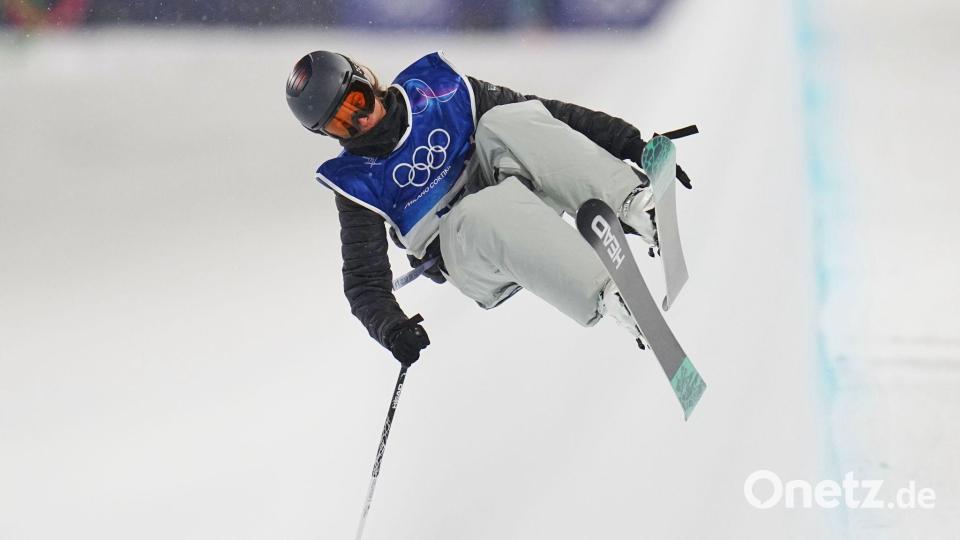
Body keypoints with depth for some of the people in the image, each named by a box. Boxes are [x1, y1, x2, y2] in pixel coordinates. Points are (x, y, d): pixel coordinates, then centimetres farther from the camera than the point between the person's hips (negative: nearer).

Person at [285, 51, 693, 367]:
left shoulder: (438, 92, 1)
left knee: (504, 119, -24)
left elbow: (546, 116, 3)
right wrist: (389, 327, -28)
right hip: (465, 254, -3)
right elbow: (365, 281, -5)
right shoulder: (357, 182, -2)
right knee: (487, 210, -38)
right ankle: (610, 295, -55)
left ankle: (633, 204, -40)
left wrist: (629, 142, -5)